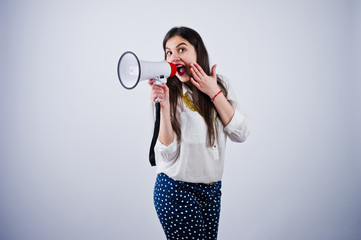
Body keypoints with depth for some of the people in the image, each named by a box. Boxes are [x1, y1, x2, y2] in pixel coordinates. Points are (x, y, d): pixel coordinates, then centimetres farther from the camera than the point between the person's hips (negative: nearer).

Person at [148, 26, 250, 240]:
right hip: (177, 190, -4)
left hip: (212, 190, 4)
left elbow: (241, 134, -7)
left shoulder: (220, 85, 2)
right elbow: (167, 155, -15)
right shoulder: (166, 94, -8)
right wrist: (164, 106, -25)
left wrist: (214, 92, -12)